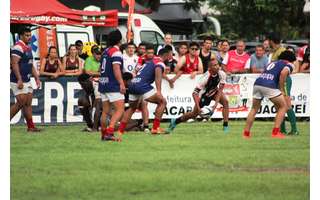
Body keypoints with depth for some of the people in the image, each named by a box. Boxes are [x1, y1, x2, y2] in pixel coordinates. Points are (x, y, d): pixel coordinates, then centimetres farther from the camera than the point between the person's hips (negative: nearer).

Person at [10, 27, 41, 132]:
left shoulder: (28, 48, 17)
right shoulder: (18, 47, -14)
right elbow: (14, 64, -21)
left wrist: (36, 78, 19)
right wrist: (19, 80, -25)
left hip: (27, 81, 9)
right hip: (18, 81, -9)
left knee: (28, 104, 6)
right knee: (21, 103, -11)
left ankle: (31, 126, 6)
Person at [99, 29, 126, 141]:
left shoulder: (105, 52, 16)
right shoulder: (116, 52, -10)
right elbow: (116, 68, -19)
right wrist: (121, 83, -22)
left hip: (103, 85, 9)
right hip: (113, 86, -9)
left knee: (105, 111, 12)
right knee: (120, 109, -11)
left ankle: (103, 134, 16)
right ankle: (110, 131, -24)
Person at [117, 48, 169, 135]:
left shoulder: (150, 61, 28)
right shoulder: (160, 63, 1)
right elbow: (158, 75, -18)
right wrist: (158, 91, -29)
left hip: (132, 84, 8)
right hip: (142, 85, -8)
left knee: (132, 108, 29)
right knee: (162, 102, 2)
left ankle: (120, 130, 25)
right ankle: (155, 128, -4)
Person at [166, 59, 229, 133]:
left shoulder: (222, 74, -26)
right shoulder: (205, 78, -37)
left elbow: (220, 89, -17)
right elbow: (195, 93, -34)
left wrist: (216, 103, -28)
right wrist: (198, 107, -42)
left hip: (214, 91, 4)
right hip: (203, 95, -4)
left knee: (225, 101, -22)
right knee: (194, 114, 4)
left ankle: (225, 126, -15)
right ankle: (175, 121, 29)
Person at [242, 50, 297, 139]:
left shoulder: (273, 63, 34)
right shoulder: (288, 65, 14)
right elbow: (283, 73, -8)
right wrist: (282, 90, 1)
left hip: (257, 83, 6)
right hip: (269, 86, -6)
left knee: (254, 109, 24)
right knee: (283, 107, 12)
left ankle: (246, 133, 23)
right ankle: (275, 132, 4)